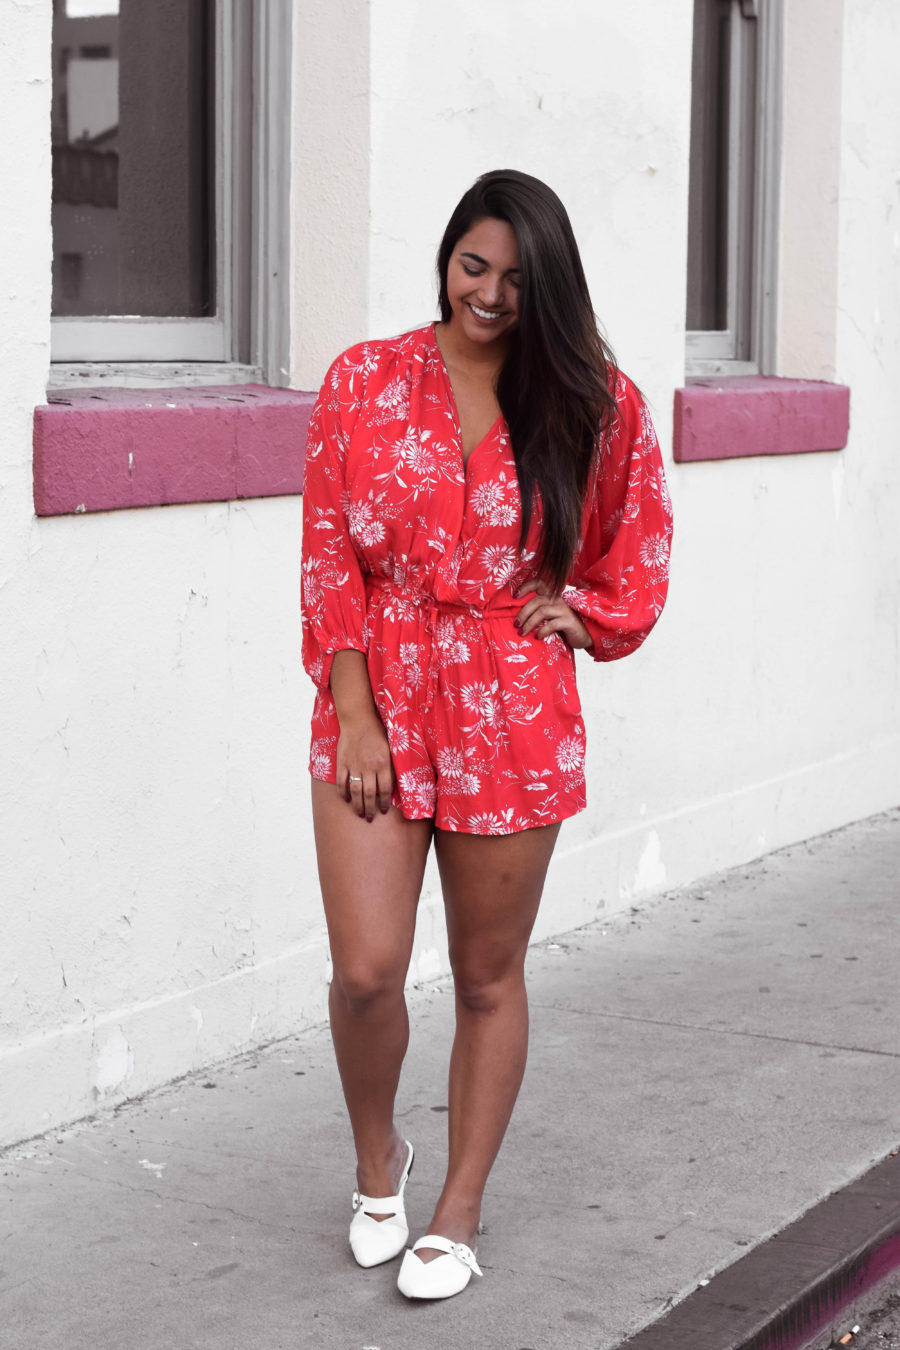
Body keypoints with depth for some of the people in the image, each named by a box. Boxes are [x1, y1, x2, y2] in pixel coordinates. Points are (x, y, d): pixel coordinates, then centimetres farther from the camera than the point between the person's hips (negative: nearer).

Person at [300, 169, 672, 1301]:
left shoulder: (592, 402, 1)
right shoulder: (365, 381, 1)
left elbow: (638, 541, 15)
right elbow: (329, 558, 0)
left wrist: (578, 610, -1)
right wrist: (354, 717, -7)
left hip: (512, 719, 0)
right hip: (377, 709, 0)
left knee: (488, 977, 9)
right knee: (366, 971, -8)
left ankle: (458, 1213, 26)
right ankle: (378, 1161, 23)